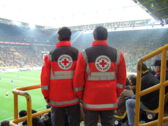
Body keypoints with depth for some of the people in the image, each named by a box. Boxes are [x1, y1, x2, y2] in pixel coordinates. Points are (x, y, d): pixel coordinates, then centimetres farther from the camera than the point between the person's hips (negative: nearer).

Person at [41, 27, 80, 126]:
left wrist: (47, 96, 9)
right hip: (73, 98, 0)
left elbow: (45, 78, -3)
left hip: (56, 99, 0)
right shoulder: (77, 53, -3)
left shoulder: (51, 55, -2)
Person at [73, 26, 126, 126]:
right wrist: (116, 94, 14)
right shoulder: (118, 54, -1)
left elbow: (78, 78, -6)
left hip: (90, 100, -1)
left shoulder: (85, 54, -7)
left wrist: (80, 96, 9)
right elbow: (122, 78, 2)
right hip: (110, 100, 2)